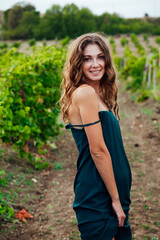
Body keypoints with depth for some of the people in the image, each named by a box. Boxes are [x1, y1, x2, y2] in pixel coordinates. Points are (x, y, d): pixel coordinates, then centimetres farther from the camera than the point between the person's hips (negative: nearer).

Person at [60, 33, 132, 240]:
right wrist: (116, 199, -14)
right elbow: (98, 151, -19)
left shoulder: (97, 94, 11)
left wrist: (118, 198, 14)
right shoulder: (85, 93, -17)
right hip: (98, 196, -9)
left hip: (105, 191, 9)